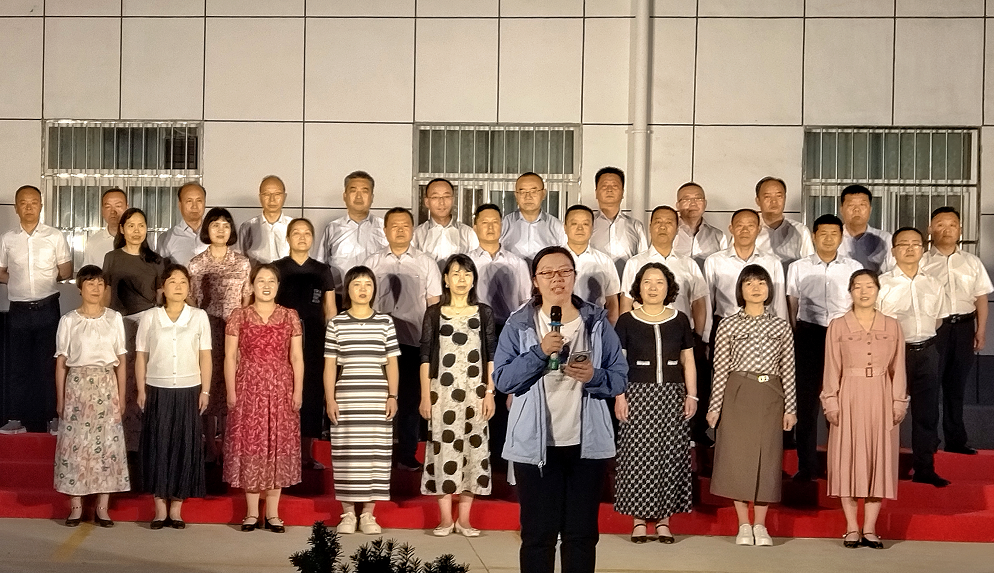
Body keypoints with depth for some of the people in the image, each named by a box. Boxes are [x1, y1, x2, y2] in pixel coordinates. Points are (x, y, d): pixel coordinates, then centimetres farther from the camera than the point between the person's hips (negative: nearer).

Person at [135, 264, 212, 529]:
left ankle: (176, 508, 11)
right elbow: (141, 357, 5)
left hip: (188, 391, 0)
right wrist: (141, 391, -1)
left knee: (185, 447, 2)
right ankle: (160, 507, 10)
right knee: (157, 447, 1)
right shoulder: (149, 318, 3)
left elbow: (205, 357, 4)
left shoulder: (199, 317, 3)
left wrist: (205, 391, 0)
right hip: (157, 391, 0)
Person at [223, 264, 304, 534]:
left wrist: (298, 391, -3)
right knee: (249, 446, 1)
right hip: (248, 389, -1)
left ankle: (272, 513, 9)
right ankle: (251, 512, 10)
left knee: (278, 447, 2)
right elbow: (230, 357, 2)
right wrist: (231, 391, -5)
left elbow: (296, 358, 5)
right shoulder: (239, 316, 4)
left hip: (280, 390, 1)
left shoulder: (290, 317, 7)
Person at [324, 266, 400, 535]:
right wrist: (330, 399, -2)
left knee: (376, 452, 1)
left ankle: (368, 513, 9)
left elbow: (392, 363, 8)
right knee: (346, 454, 0)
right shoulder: (336, 323, 5)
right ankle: (348, 513, 9)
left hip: (378, 399, 1)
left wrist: (392, 396, 0)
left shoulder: (385, 322, 7)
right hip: (346, 398, -1)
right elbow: (330, 365, 5)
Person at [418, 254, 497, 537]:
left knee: (473, 448, 2)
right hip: (443, 391, -1)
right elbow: (425, 356, 3)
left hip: (474, 392, 1)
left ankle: (464, 519, 10)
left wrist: (490, 392, -1)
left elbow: (491, 356, 6)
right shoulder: (434, 313, 5)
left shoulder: (484, 312, 7)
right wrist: (425, 395, -2)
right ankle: (445, 519, 7)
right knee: (443, 448, -2)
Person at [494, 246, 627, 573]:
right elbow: (502, 379, -8)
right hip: (535, 444, -1)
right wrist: (539, 352, -20)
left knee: (582, 533, 8)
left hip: (587, 442, 1)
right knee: (537, 532, 4)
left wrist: (594, 376, -18)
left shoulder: (597, 322, 4)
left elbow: (620, 378, 3)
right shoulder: (519, 325, 0)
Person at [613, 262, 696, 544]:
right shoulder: (627, 321, 3)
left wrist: (691, 395, 3)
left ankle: (664, 518, 7)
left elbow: (688, 361, 10)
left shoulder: (680, 321, 8)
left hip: (672, 395, 2)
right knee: (637, 456, -4)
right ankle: (639, 518, 4)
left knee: (669, 456, 0)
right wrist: (619, 396, -7)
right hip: (638, 394, -1)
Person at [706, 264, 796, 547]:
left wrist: (790, 407, 3)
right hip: (737, 395, -1)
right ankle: (744, 525, 10)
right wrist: (714, 406, -2)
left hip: (770, 396, 1)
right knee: (737, 456, 0)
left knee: (767, 458, 3)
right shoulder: (728, 325, 2)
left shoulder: (780, 326, 7)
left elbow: (788, 369, 7)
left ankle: (760, 525, 13)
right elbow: (720, 369, 1)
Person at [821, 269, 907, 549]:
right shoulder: (837, 326, 3)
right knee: (847, 461, 0)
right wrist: (832, 403, -6)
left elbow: (898, 369, 7)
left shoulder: (892, 326, 7)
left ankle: (869, 529, 7)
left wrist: (899, 403, 1)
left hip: (881, 399, 1)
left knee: (879, 460, 1)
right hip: (849, 399, -1)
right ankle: (852, 528, 7)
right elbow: (832, 369, 1)